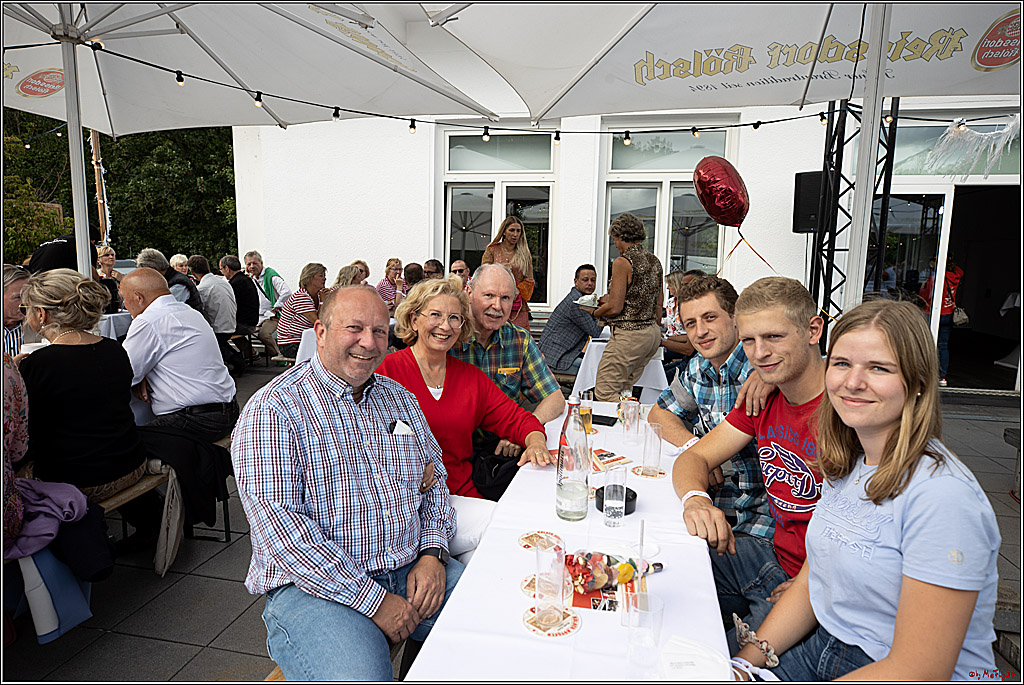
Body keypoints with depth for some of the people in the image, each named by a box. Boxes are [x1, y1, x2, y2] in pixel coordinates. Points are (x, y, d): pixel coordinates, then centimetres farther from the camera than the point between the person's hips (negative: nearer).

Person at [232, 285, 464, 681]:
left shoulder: (399, 399, 11)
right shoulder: (273, 410, -10)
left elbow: (434, 478, 15)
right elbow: (277, 523, -18)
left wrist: (432, 553, -4)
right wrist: (372, 599, -19)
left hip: (412, 571, 6)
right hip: (313, 584, -5)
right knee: (360, 677, -30)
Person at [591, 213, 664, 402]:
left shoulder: (622, 262, -13)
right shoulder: (655, 261, 10)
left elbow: (614, 308, -16)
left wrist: (595, 313, 3)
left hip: (629, 335, -9)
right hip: (653, 333, 9)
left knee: (604, 394, -3)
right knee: (625, 390, 17)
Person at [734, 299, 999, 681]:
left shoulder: (943, 495, -23)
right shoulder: (846, 464, 2)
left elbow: (919, 671, -23)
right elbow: (810, 584, 7)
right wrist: (745, 662, -3)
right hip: (824, 648, 6)